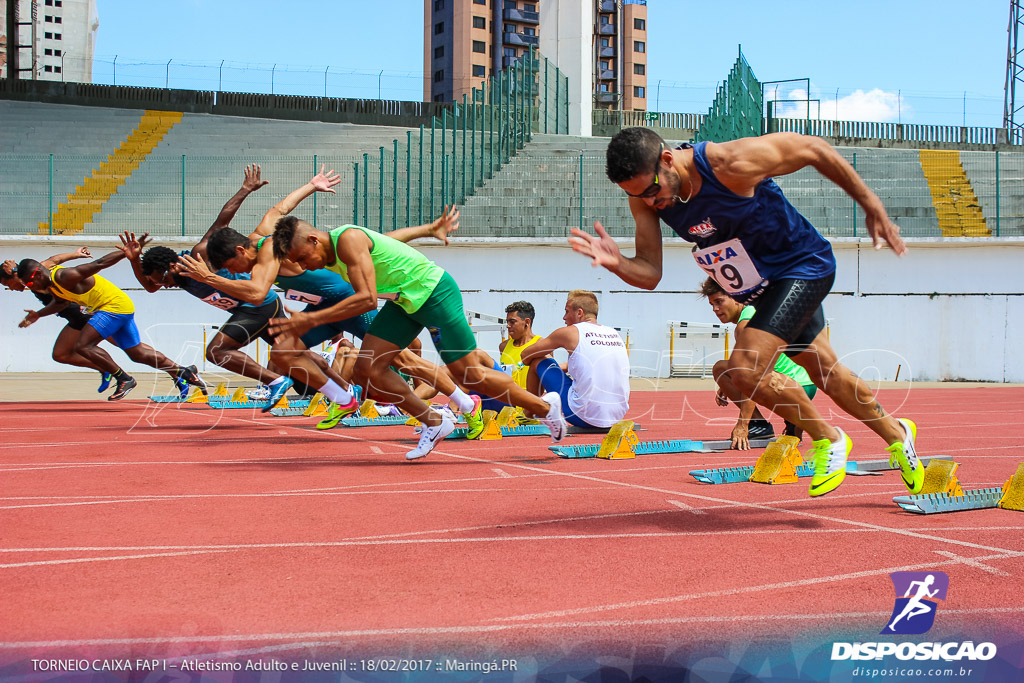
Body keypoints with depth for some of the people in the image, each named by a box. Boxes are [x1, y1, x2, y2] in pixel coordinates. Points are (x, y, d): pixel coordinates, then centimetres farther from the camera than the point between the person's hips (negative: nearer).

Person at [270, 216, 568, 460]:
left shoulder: (348, 240, -27)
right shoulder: (328, 256, 1)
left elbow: (367, 299, -34)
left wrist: (311, 320, -34)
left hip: (435, 292, -9)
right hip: (403, 301, 9)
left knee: (469, 375, -3)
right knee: (368, 368, -3)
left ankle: (546, 407, 16)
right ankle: (434, 423, 10)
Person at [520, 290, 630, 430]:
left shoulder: (571, 332, -3)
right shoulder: (615, 334, 12)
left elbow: (526, 356, 10)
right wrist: (564, 366, 40)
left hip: (584, 418, -6)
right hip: (617, 417, 6)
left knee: (538, 361, 11)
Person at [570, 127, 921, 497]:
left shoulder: (731, 164, -32)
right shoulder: (644, 197, -14)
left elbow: (813, 148, -20)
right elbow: (650, 273, -14)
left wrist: (872, 206, -12)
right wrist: (618, 263, -38)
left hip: (803, 266, -8)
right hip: (765, 284, 8)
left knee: (746, 370, -20)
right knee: (826, 372, 21)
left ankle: (828, 440, 3)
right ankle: (896, 434, 45)